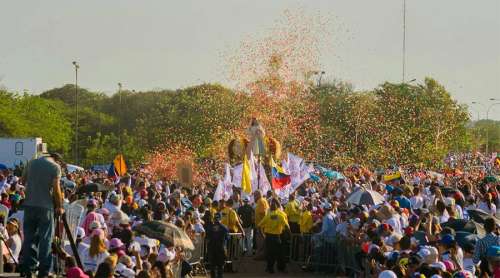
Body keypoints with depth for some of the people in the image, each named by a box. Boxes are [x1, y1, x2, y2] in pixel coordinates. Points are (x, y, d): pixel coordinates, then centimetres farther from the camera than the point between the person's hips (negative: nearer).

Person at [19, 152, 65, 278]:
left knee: (29, 237, 12)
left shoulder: (31, 163, 8)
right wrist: (59, 207, -1)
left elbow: (23, 179, 17)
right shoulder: (55, 167, -6)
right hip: (45, 206, -4)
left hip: (29, 205, 4)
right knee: (45, 238, 2)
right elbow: (56, 189, -10)